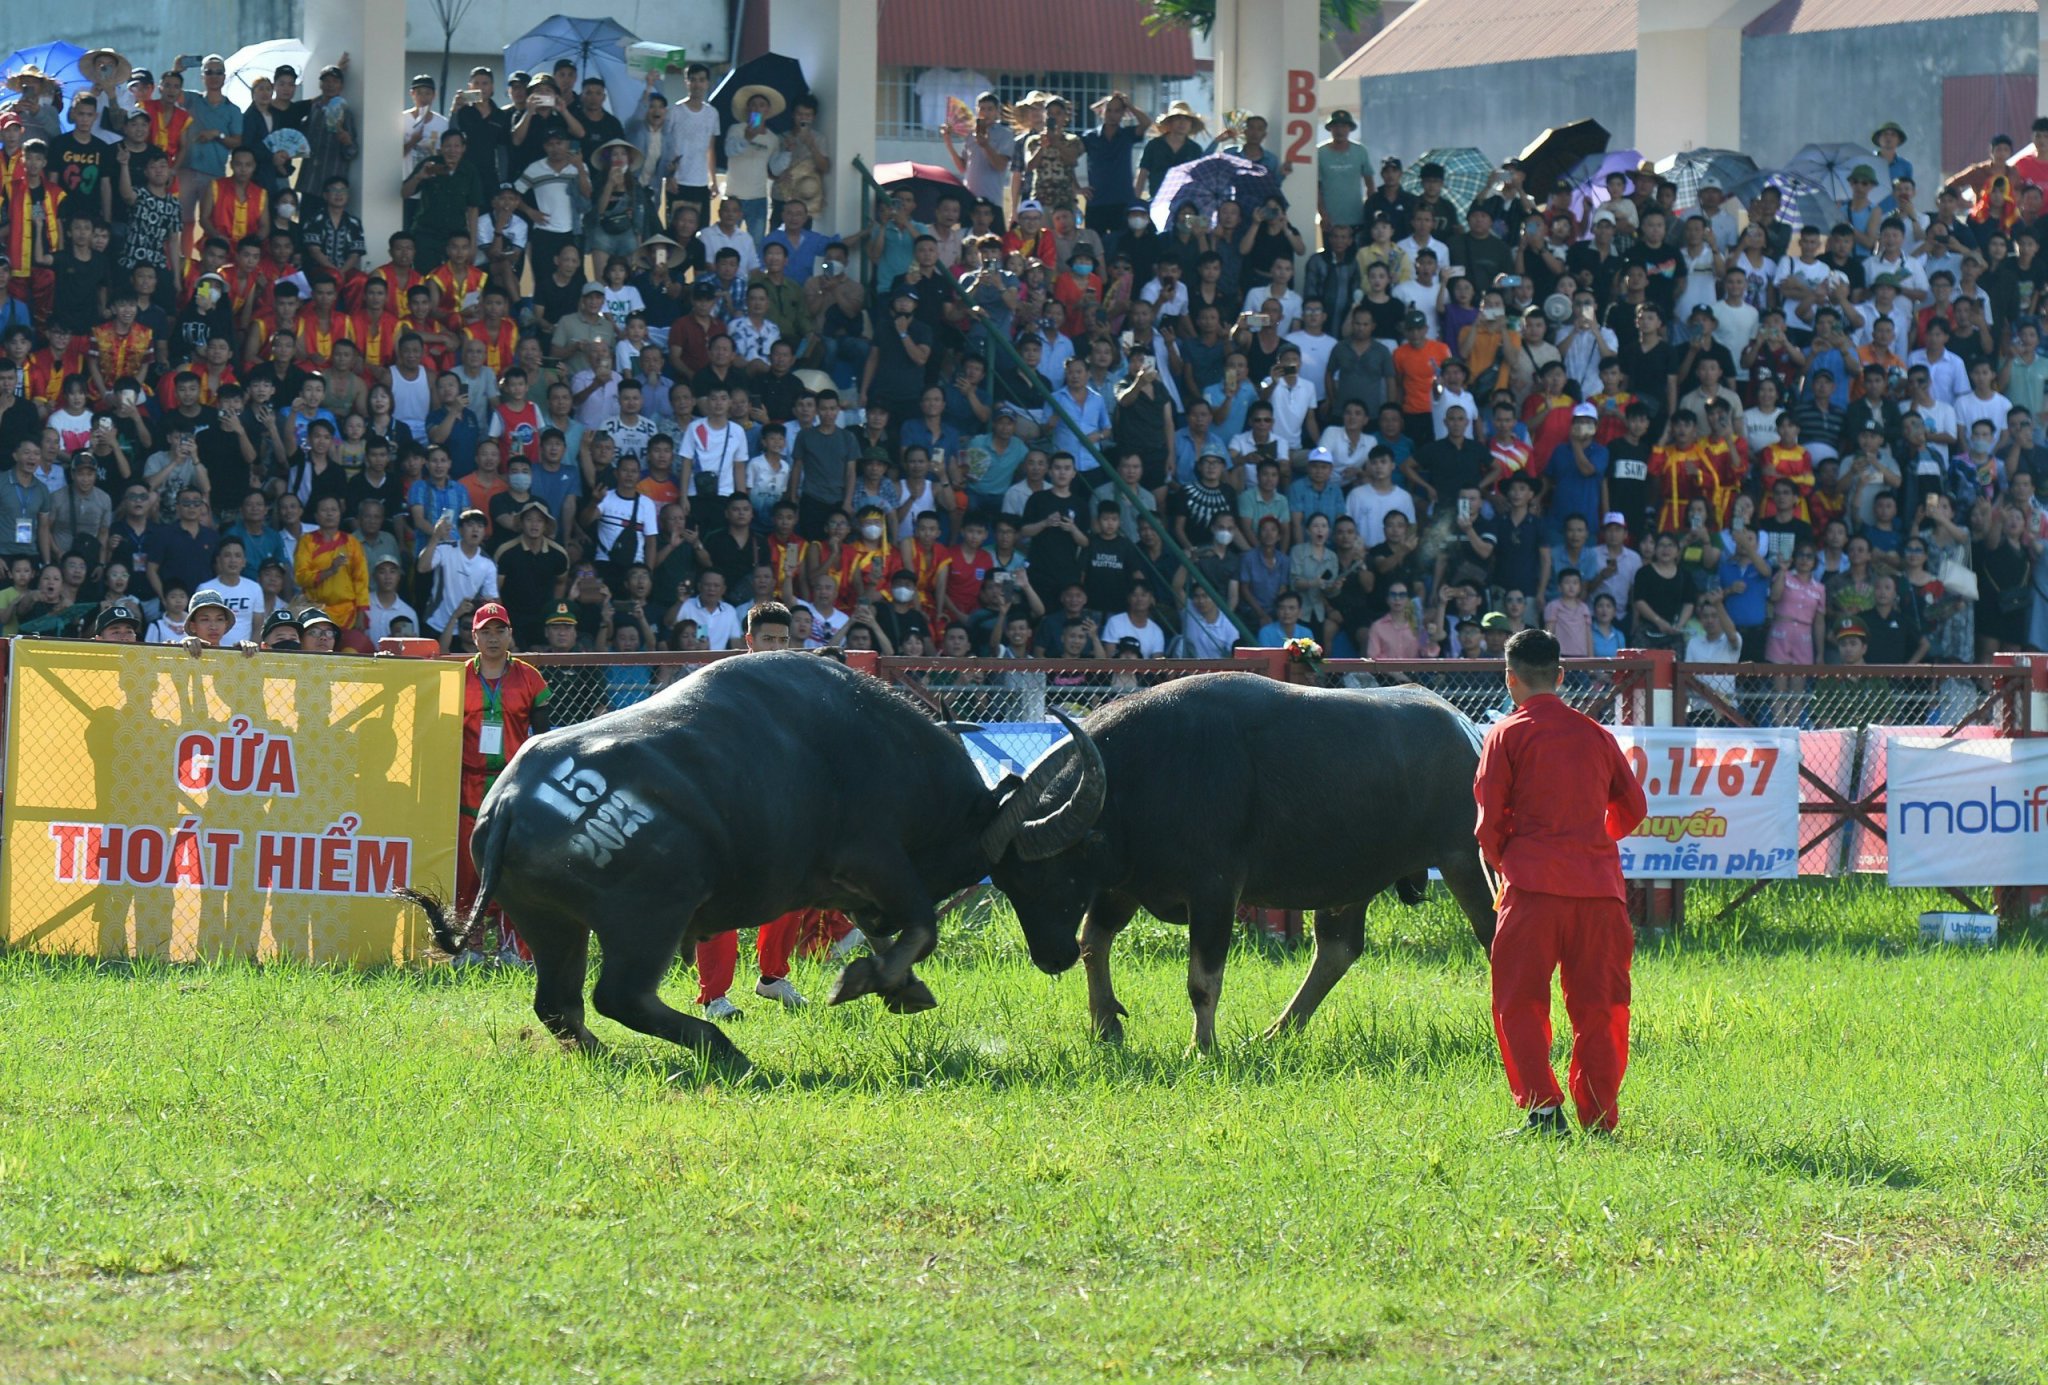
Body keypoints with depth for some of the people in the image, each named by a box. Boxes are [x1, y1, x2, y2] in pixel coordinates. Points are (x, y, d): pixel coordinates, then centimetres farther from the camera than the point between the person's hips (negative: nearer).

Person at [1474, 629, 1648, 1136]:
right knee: (1597, 1005, 8)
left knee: (1520, 1002, 1)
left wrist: (1499, 866, 17)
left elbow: (1490, 818, -1)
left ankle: (1542, 1105, -13)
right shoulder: (1596, 734, 13)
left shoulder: (1507, 735, 2)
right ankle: (1600, 1117, 7)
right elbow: (1632, 807, 16)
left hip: (1534, 884, -4)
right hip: (1599, 882, 4)